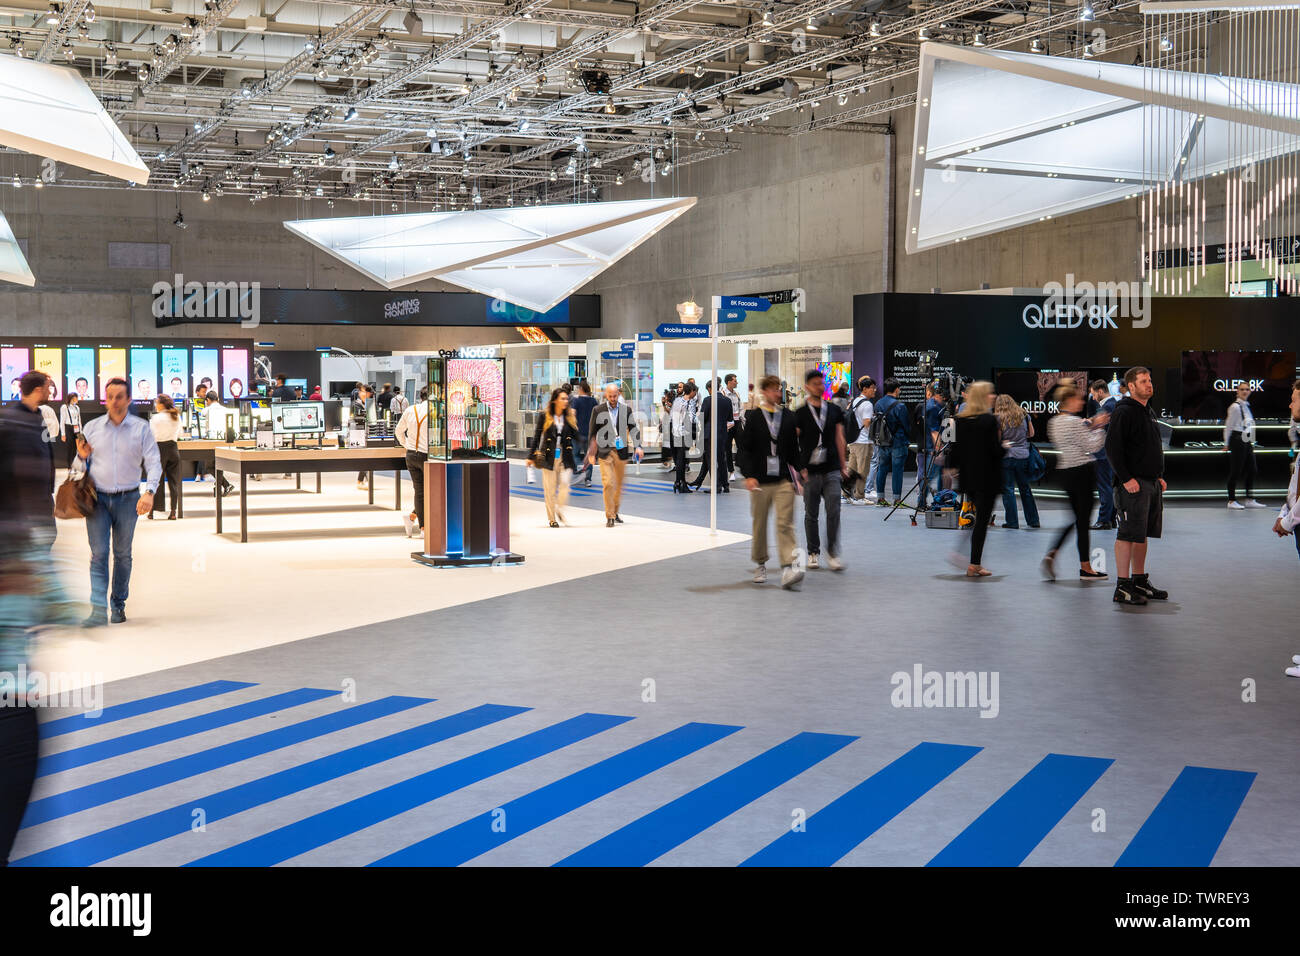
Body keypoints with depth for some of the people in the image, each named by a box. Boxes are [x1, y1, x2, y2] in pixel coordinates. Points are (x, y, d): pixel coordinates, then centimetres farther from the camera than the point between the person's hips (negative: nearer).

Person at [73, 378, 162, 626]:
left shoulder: (141, 428, 0)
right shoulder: (92, 427, 5)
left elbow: (153, 463, -5)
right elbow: (81, 467, 13)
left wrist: (149, 492, -20)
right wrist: (82, 457, -10)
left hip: (128, 500, 0)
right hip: (98, 498, 0)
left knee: (122, 554, 10)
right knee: (98, 554, -8)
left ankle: (119, 605, 21)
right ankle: (98, 610, -12)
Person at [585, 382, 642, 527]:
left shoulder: (626, 409, 5)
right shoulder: (598, 410, 1)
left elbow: (633, 428, 8)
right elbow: (593, 432, 7)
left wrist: (637, 446, -5)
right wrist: (590, 452, 6)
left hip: (622, 451, 2)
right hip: (605, 451, -2)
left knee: (619, 484, 10)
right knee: (608, 484, -11)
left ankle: (615, 512, 27)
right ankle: (610, 517, -6)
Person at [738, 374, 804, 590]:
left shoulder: (788, 416, 8)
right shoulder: (752, 417, 0)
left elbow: (794, 448, 13)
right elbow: (745, 448, -2)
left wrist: (797, 471, 9)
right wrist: (748, 475, -10)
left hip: (783, 479, 1)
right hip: (760, 480, -1)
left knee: (785, 523, -8)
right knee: (759, 523, 9)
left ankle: (788, 568, -14)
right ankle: (760, 564, 26)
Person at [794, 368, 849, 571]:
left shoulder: (834, 410, 10)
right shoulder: (800, 414, 1)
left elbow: (839, 439, 13)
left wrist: (843, 465, 10)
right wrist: (798, 469, -9)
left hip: (831, 470, 1)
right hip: (810, 471, -1)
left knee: (833, 512, -7)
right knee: (811, 515, 7)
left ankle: (832, 553, 0)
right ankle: (813, 553, 18)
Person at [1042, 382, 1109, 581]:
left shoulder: (1054, 422, 10)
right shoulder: (1075, 422, -17)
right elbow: (1093, 447, -15)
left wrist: (1089, 427, 16)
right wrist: (1099, 427, -3)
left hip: (1064, 471, 8)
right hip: (1081, 471, -8)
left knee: (1077, 517, 18)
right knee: (1083, 520, 1)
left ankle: (1052, 553, 2)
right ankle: (1086, 568, 9)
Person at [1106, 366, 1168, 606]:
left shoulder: (1149, 412, 18)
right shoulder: (1124, 412, -11)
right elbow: (1112, 448, -17)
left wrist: (1159, 477, 18)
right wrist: (1126, 478, -21)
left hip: (1152, 484, 9)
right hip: (1133, 485, -9)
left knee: (1142, 534, 13)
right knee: (1129, 534, -7)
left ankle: (1139, 582, 21)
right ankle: (1122, 587, -5)